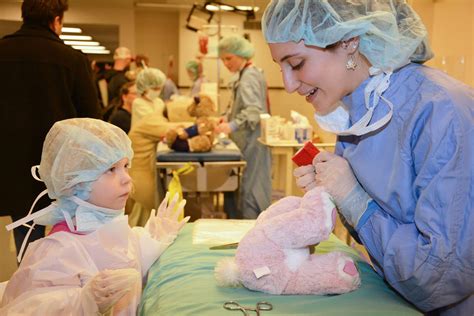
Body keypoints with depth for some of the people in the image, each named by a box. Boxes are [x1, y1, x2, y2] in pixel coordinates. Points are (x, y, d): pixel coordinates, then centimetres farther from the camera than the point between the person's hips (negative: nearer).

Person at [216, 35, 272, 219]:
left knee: (250, 191, -6)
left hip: (252, 144, -10)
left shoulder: (249, 77, -14)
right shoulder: (246, 75, 17)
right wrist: (227, 118, 10)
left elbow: (254, 110, -28)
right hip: (248, 144, 10)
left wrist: (232, 126, -39)